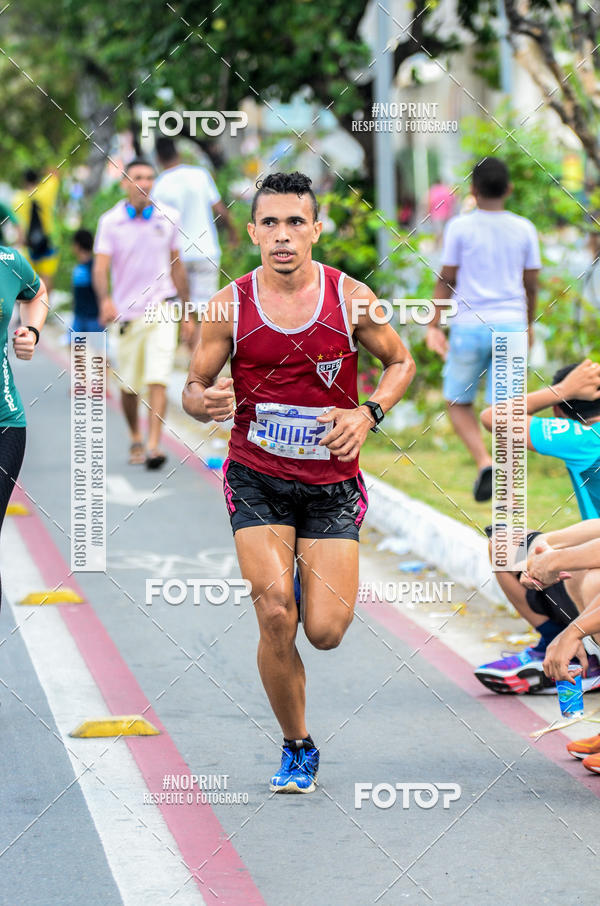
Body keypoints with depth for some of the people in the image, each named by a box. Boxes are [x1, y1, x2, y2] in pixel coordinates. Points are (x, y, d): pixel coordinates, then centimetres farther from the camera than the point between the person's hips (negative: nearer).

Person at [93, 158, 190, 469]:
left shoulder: (168, 218, 3)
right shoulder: (110, 221, -3)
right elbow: (100, 267, -11)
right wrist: (105, 299, -31)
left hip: (160, 311, 0)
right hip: (126, 313, 0)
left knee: (157, 380, -14)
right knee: (129, 386, 10)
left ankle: (153, 445, -18)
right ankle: (135, 439, 33)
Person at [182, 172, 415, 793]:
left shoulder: (351, 299, -6)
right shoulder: (229, 306, -6)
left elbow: (401, 362, 8)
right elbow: (193, 388, 3)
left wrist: (369, 413, -11)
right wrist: (206, 403, -22)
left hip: (332, 482, 0)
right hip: (257, 478, 0)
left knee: (326, 632, -6)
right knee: (276, 618, -15)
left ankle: (326, 590, 34)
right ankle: (297, 748, 8)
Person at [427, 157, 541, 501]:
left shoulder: (460, 227, -3)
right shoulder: (524, 229, 5)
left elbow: (446, 280, -4)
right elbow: (531, 284, 10)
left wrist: (434, 325, 2)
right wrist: (529, 324, 24)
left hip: (470, 327, -2)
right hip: (512, 324, 2)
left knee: (458, 402, 11)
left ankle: (484, 461, -11)